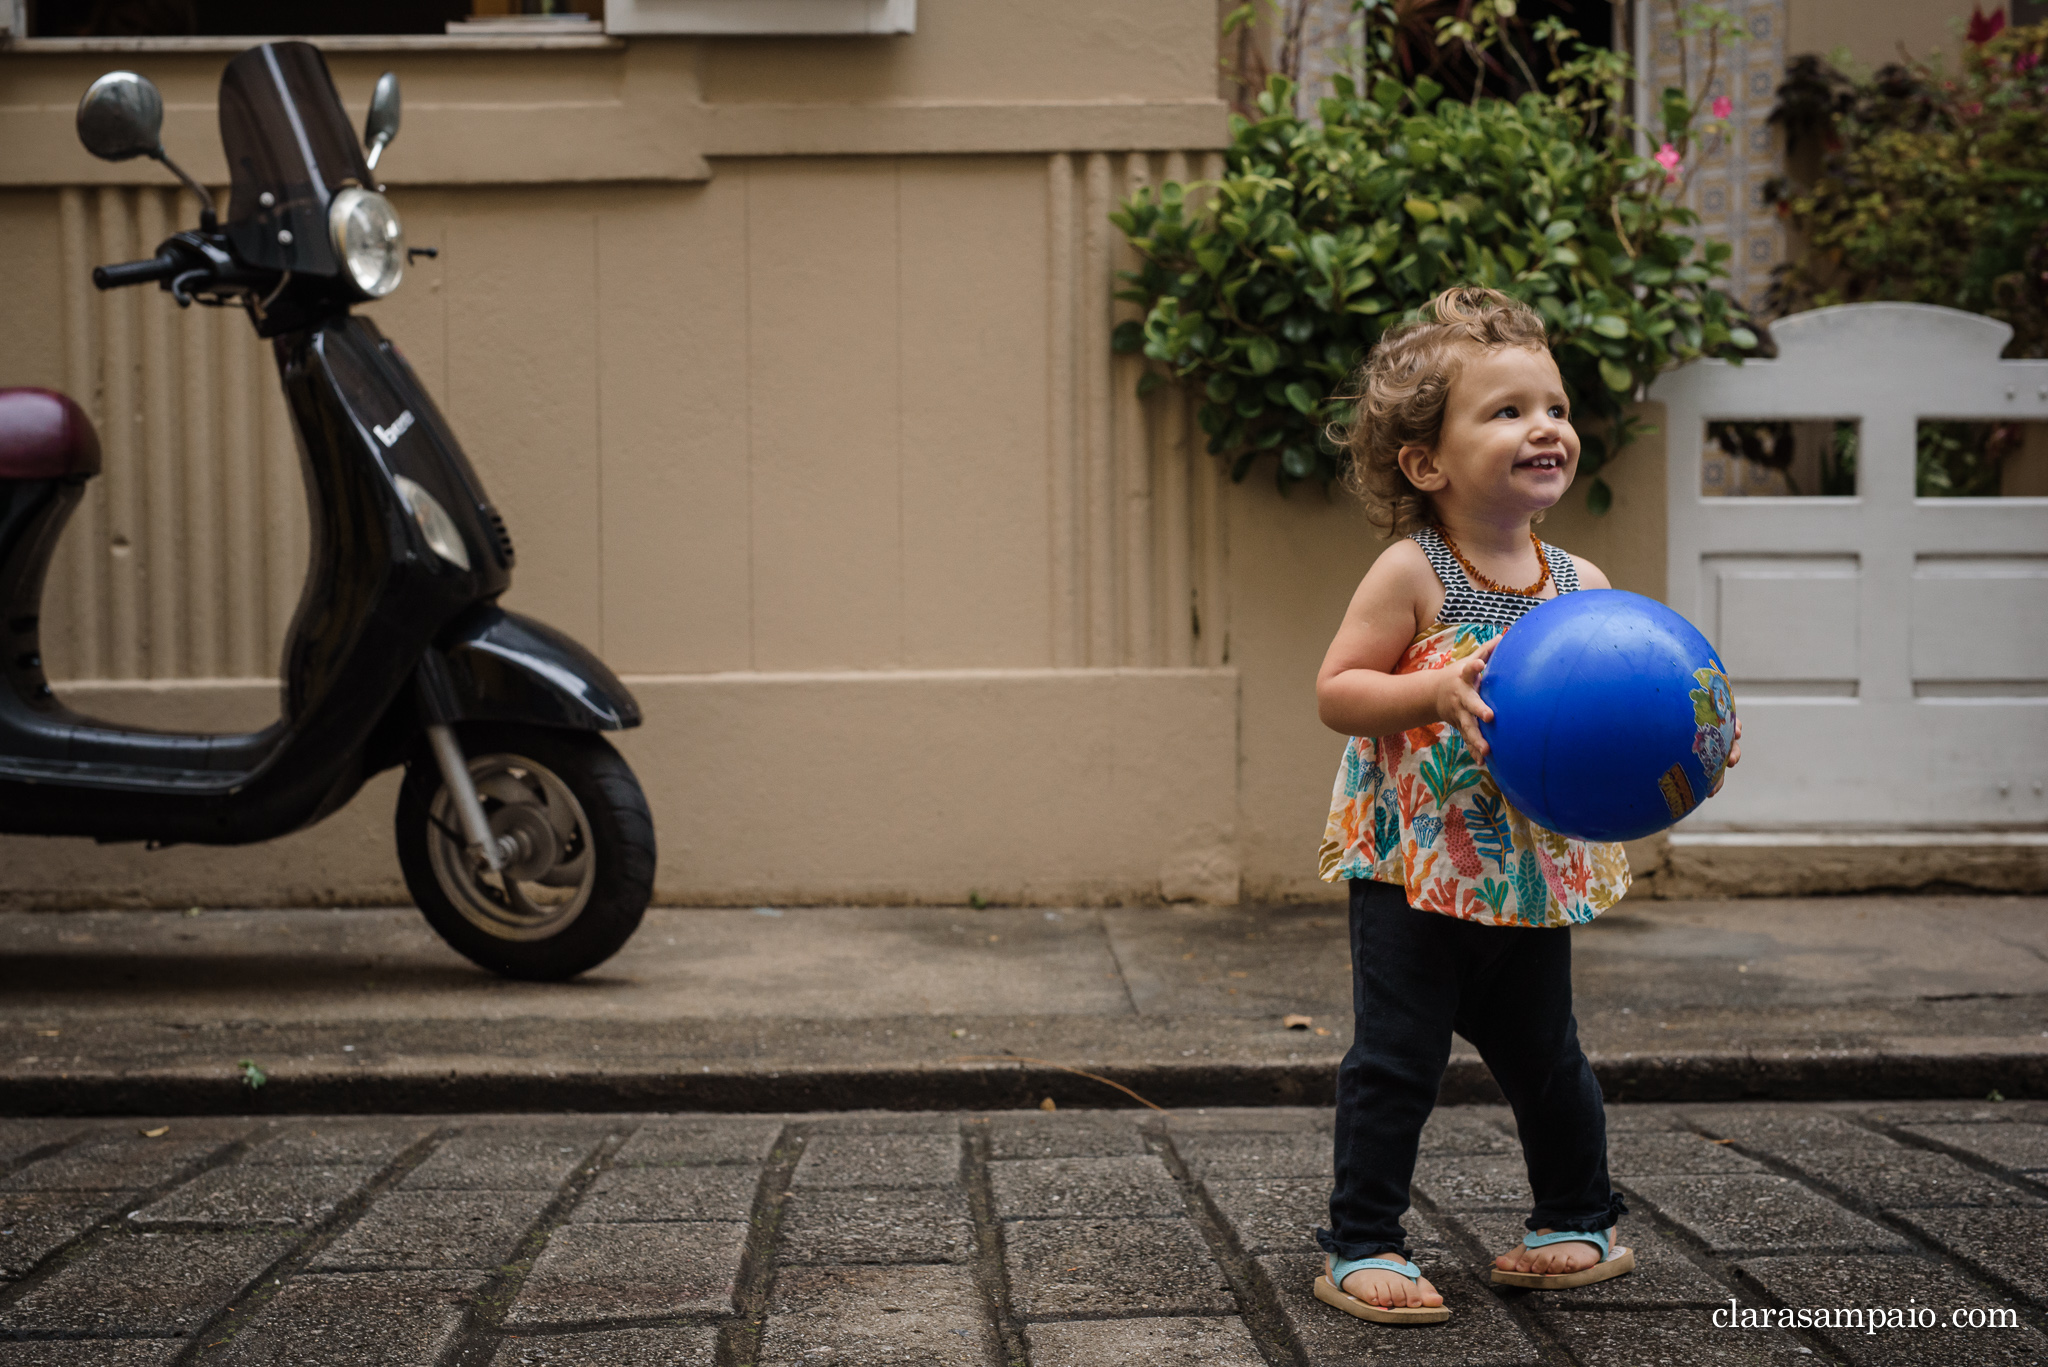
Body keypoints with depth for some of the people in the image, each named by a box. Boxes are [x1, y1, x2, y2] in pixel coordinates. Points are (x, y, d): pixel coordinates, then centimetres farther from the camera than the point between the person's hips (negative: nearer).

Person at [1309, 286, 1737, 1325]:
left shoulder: (1583, 586, 2)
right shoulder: (1412, 575, -13)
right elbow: (1335, 692, -14)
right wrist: (1439, 691, -29)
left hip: (1531, 871, 4)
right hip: (1412, 867, -4)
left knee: (1545, 1056, 16)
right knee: (1396, 1059, -1)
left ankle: (1580, 1223, 35)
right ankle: (1361, 1245, 11)